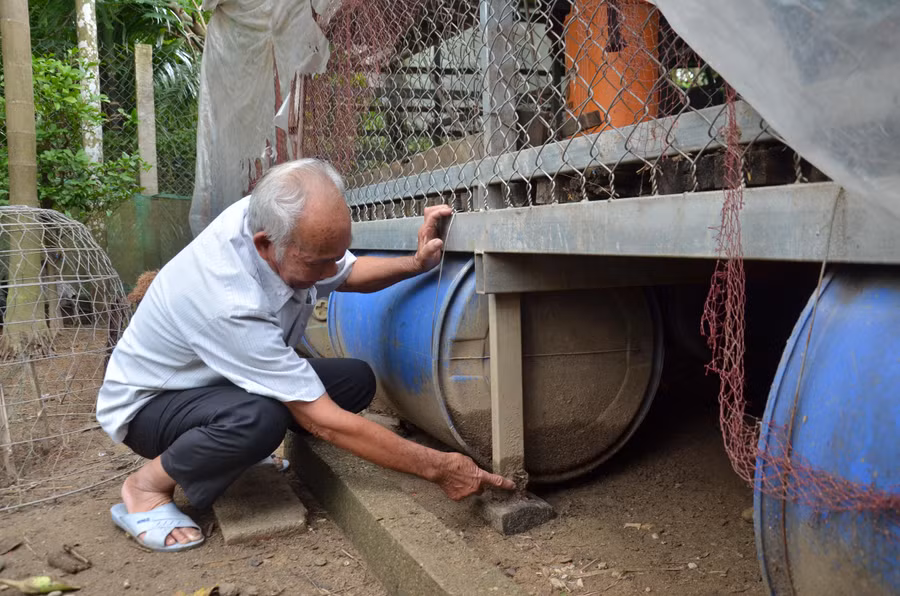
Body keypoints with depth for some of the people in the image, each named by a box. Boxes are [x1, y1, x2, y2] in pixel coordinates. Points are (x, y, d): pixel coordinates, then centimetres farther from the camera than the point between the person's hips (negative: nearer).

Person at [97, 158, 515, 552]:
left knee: (355, 380, -10)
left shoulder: (268, 217, -18)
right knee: (257, 419, -39)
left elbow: (348, 274, 3)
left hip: (223, 378, 8)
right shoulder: (230, 305, -39)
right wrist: (437, 468, -30)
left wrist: (415, 264, -18)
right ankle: (146, 486, -12)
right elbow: (323, 422, -35)